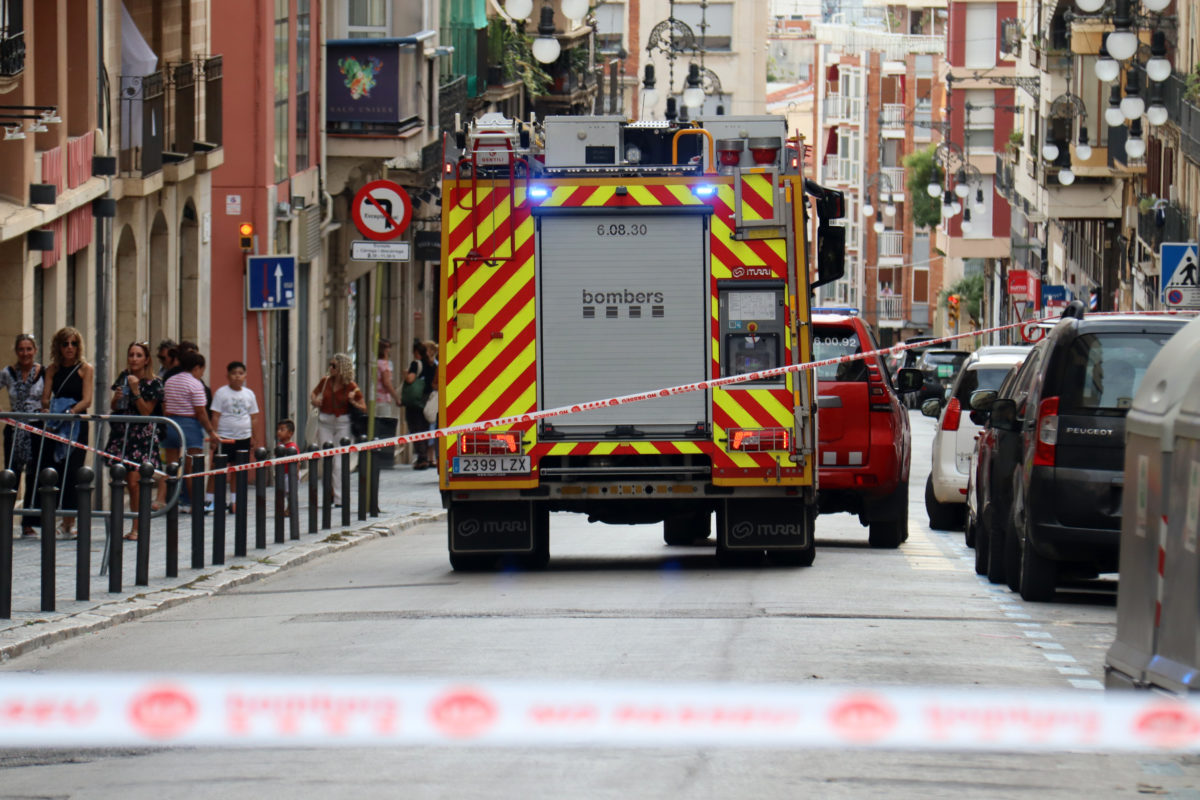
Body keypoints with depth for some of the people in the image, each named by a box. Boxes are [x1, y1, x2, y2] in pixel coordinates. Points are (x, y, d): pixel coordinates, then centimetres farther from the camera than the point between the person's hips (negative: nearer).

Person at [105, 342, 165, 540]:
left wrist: (135, 390, -17)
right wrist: (116, 398, -4)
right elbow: (113, 408, 18)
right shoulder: (123, 377, 12)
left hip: (142, 436, -5)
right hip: (121, 433, 5)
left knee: (134, 482, -12)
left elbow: (146, 411, -9)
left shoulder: (153, 383, -3)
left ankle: (136, 529, -7)